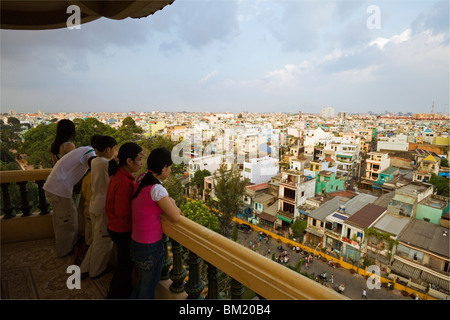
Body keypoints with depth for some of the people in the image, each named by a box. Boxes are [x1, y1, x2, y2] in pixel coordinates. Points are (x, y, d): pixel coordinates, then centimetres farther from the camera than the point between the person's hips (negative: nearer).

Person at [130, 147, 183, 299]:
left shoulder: (141, 179, -2)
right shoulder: (156, 189, -26)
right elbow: (176, 217, -19)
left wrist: (170, 205, -6)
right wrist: (175, 207, 0)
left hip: (136, 241, 8)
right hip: (150, 246, -8)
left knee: (143, 282, 29)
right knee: (148, 290, 15)